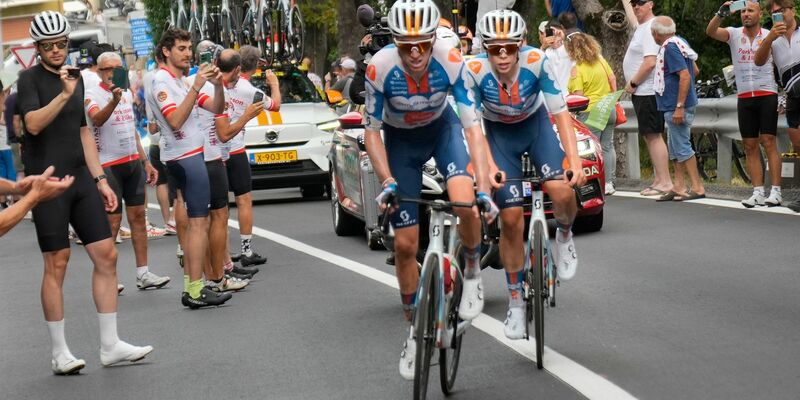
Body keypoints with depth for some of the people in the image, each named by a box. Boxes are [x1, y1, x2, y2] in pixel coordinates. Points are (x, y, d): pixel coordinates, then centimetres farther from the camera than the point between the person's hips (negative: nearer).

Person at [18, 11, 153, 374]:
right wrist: (63, 94, -30)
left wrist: (100, 180, 16)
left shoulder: (76, 78, 16)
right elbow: (33, 124, -19)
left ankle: (110, 345, 7)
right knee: (56, 264, -4)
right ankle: (59, 354, 3)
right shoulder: (30, 79, -3)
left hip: (81, 179, 6)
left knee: (106, 255, 1)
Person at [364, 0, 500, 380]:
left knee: (465, 202, -30)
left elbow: (472, 125, -29)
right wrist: (388, 182, -31)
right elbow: (372, 131, -19)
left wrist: (484, 188, -37)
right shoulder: (379, 68, -31)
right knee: (405, 244, -1)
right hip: (400, 139, 1)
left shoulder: (452, 62, -31)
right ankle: (414, 330, 18)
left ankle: (472, 271, 1)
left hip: (442, 128, 0)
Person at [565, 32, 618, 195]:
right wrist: (612, 100, 19)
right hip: (609, 110, 7)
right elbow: (612, 79, 10)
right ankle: (609, 183, 14)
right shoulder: (601, 60, 5)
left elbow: (578, 96, -19)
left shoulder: (577, 69, -15)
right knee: (607, 146, 11)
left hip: (590, 113, -7)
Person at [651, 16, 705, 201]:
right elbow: (694, 70, 20)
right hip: (674, 106, 10)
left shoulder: (670, 48, -17)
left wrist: (679, 107, -26)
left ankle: (698, 188, -3)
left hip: (676, 107, -10)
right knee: (675, 148, 14)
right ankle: (679, 188, 18)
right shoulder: (679, 43, 12)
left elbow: (685, 76, -25)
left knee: (682, 147, -6)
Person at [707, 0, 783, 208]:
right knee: (750, 146, 2)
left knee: (769, 142, -7)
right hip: (744, 97, 3)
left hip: (767, 95, -3)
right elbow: (710, 31, -11)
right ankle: (758, 193, 5)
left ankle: (776, 192, -7)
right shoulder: (734, 34, 6)